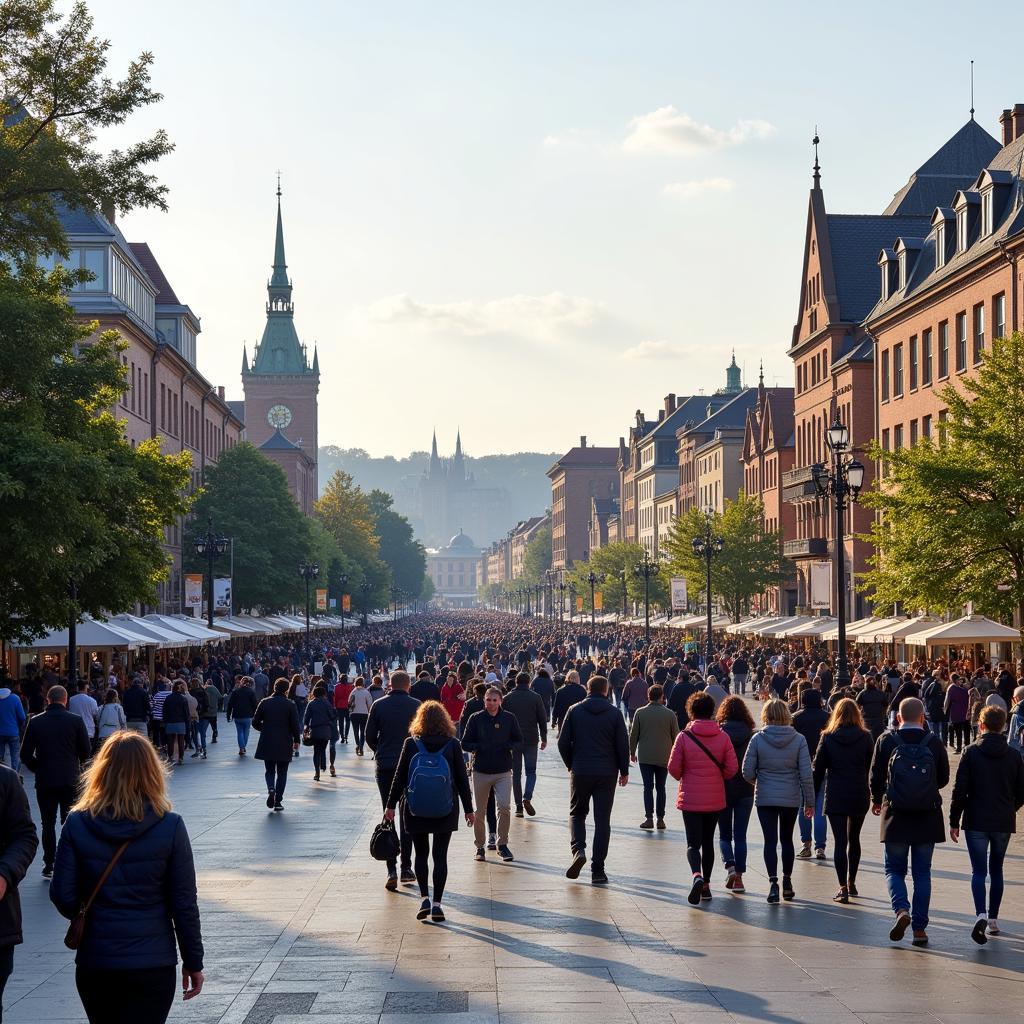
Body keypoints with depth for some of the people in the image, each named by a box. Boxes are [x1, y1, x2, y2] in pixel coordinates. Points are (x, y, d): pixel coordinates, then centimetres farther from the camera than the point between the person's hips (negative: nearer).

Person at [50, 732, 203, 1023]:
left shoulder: (77, 824, -7)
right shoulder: (170, 826, -10)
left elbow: (62, 896, -4)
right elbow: (184, 903, -7)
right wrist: (193, 961, 4)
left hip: (93, 963, 2)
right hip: (153, 963, -2)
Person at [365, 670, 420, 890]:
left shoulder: (379, 705, -3)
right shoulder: (416, 705, -6)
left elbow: (369, 736, 1)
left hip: (384, 766, 1)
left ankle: (392, 870, -6)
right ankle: (406, 867, 10)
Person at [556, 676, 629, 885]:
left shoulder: (575, 710, 0)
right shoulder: (614, 713, -2)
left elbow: (563, 742, 0)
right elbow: (623, 744, -3)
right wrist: (624, 771, 9)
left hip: (580, 772, 0)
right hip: (607, 773, 0)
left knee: (577, 813, 17)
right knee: (602, 820, 5)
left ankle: (578, 850, -9)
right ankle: (597, 870, 3)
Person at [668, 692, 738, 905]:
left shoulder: (684, 737, -10)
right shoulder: (722, 737, -4)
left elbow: (673, 768, -8)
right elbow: (732, 768, -4)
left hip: (690, 799, -2)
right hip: (715, 799, 2)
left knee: (693, 843, -1)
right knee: (708, 841, 17)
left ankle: (697, 876, -27)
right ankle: (706, 884, 21)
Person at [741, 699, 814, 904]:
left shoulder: (758, 739, -8)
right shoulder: (798, 740, -6)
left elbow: (747, 772, -7)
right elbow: (806, 774, -7)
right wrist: (809, 802, 2)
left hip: (765, 798, -1)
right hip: (791, 799, 2)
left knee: (770, 841, 3)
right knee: (787, 839, 17)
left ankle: (773, 882, -10)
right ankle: (787, 883, 22)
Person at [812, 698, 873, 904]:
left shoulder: (828, 737, -3)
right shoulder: (865, 737, -2)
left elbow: (818, 769, -1)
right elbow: (872, 769, 2)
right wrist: (876, 797, 11)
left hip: (835, 796, -2)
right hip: (859, 796, 2)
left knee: (840, 842, -1)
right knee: (854, 840, 18)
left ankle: (843, 888, -7)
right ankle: (851, 883, 27)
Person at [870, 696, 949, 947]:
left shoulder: (887, 741, -6)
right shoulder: (934, 742, -4)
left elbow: (876, 776, -1)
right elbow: (943, 779, 6)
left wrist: (877, 800, 18)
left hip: (896, 816, -1)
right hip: (928, 816, 1)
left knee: (894, 869, 11)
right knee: (922, 872, 9)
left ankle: (901, 909, -14)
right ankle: (919, 927, 7)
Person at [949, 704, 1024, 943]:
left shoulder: (972, 752, -8)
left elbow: (959, 789, -9)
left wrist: (954, 821, -2)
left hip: (976, 822, -3)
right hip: (1004, 824, 3)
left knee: (978, 871, -3)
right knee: (996, 870, 17)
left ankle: (981, 914, -24)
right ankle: (993, 919, 20)